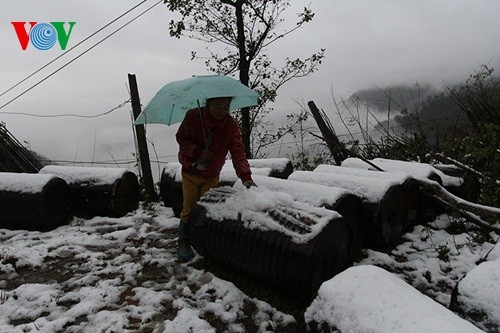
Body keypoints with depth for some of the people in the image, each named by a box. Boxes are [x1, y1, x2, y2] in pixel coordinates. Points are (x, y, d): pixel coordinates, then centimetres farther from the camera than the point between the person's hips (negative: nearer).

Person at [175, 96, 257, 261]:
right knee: (189, 209, 1)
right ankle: (183, 243, 19)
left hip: (211, 176, 1)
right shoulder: (192, 116, -18)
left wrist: (245, 176, -37)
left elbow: (238, 151, -23)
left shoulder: (231, 125, -16)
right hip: (190, 172, -1)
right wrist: (198, 152, -26)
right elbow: (181, 137, -8)